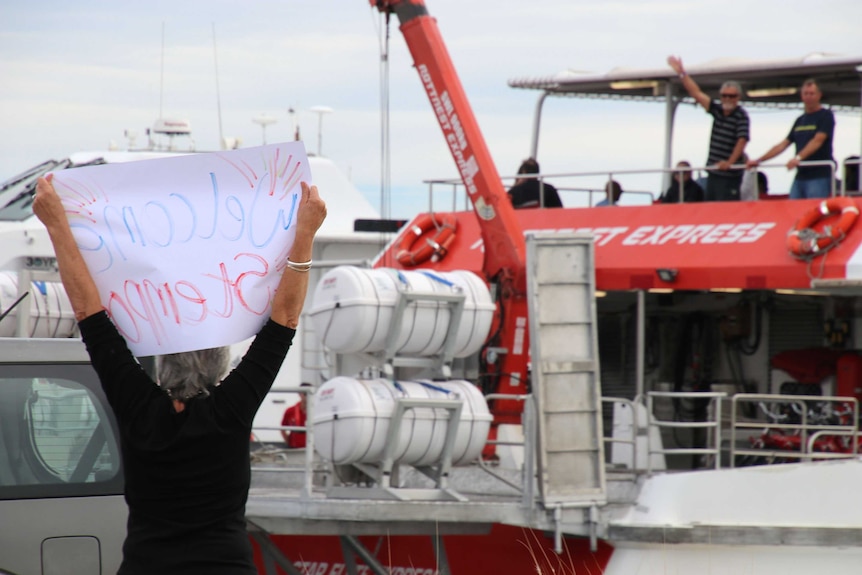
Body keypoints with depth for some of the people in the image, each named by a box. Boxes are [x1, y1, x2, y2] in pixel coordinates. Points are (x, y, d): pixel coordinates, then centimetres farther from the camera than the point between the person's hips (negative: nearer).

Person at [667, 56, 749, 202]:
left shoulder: (741, 116, -9)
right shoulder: (717, 110, 10)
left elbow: (742, 140, -18)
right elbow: (697, 93, 12)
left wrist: (730, 162, -28)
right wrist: (682, 73, 8)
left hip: (730, 175, -7)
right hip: (713, 172, 7)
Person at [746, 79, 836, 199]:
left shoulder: (825, 116, -1)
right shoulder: (800, 120, 20)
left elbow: (817, 141, -15)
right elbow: (783, 144, 20)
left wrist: (798, 157, -30)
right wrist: (758, 160, 14)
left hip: (819, 176, -7)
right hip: (800, 176, 7)